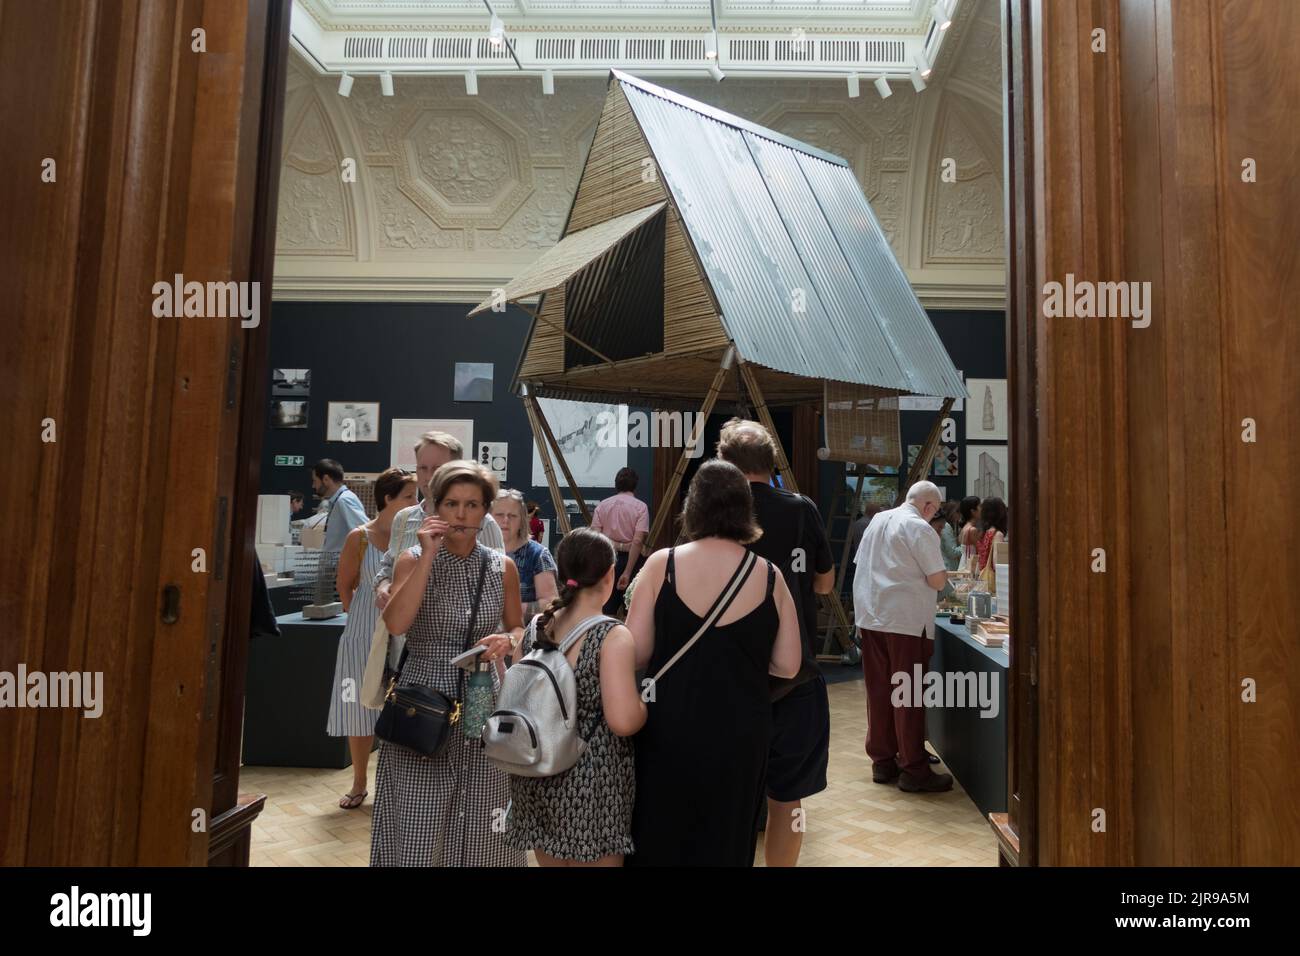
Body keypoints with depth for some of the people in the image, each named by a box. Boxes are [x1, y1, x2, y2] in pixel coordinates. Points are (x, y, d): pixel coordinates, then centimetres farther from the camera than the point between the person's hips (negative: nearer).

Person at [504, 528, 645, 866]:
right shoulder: (613, 636, -18)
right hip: (590, 783, -6)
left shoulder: (535, 627, 0)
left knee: (550, 860, 22)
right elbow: (623, 721, -24)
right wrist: (645, 703, -4)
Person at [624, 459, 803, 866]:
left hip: (668, 730, -1)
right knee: (726, 842, 19)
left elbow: (635, 655, -10)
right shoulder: (769, 576, -5)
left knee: (659, 839, 17)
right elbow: (788, 665, -1)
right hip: (740, 734, 1)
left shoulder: (662, 564, -10)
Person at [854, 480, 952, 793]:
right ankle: (914, 770, 6)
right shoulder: (920, 529, -10)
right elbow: (937, 581, -12)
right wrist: (942, 574, 9)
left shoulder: (877, 521, 12)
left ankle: (882, 761, 21)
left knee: (879, 693, 12)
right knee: (908, 697, 0)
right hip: (906, 621, -7)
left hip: (870, 617, 7)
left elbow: (861, 565, 19)